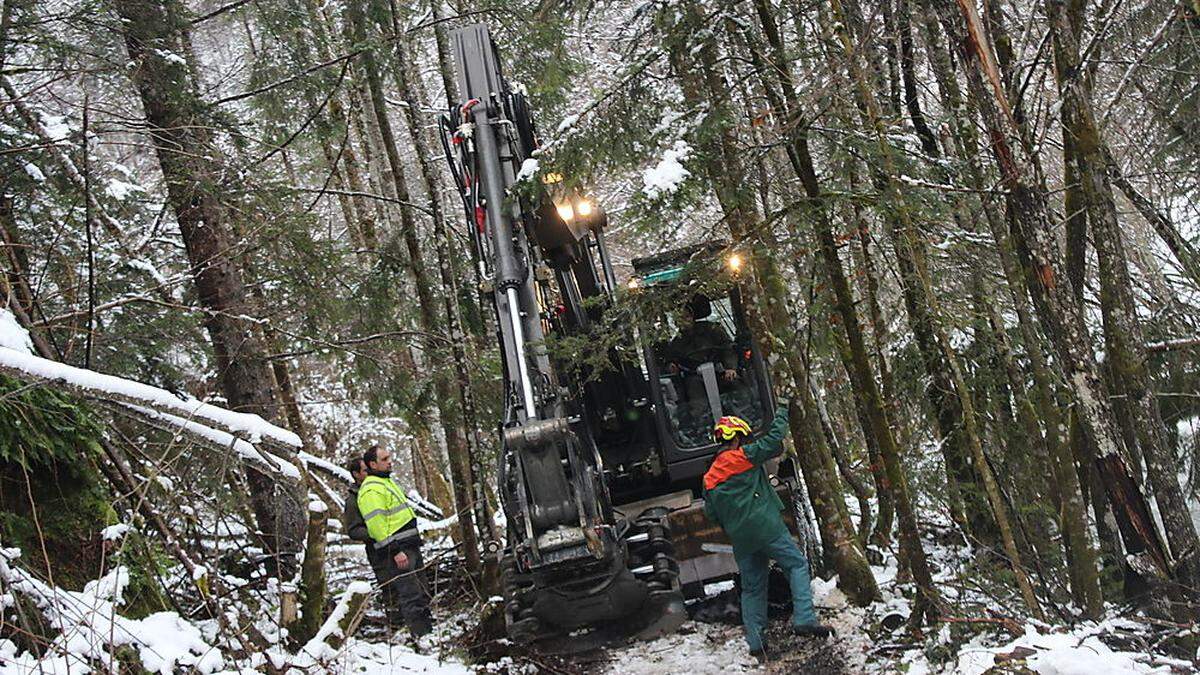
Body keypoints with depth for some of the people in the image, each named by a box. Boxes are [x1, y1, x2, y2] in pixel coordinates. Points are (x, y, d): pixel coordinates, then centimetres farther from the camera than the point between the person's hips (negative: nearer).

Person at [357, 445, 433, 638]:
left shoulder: (386, 482, 19)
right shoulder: (371, 489, -15)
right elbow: (376, 525, -21)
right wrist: (395, 551, -24)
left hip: (409, 547, 10)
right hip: (396, 551, -10)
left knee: (422, 593, 13)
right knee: (411, 596, -10)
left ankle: (430, 632, 20)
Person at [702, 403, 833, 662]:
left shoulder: (709, 478, 13)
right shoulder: (744, 456, -4)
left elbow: (711, 513, 15)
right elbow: (774, 439, 0)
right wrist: (782, 410, 12)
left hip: (740, 539, 6)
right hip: (766, 527, -6)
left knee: (752, 587, 13)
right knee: (797, 565, 4)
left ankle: (755, 641, 10)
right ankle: (804, 619, -10)